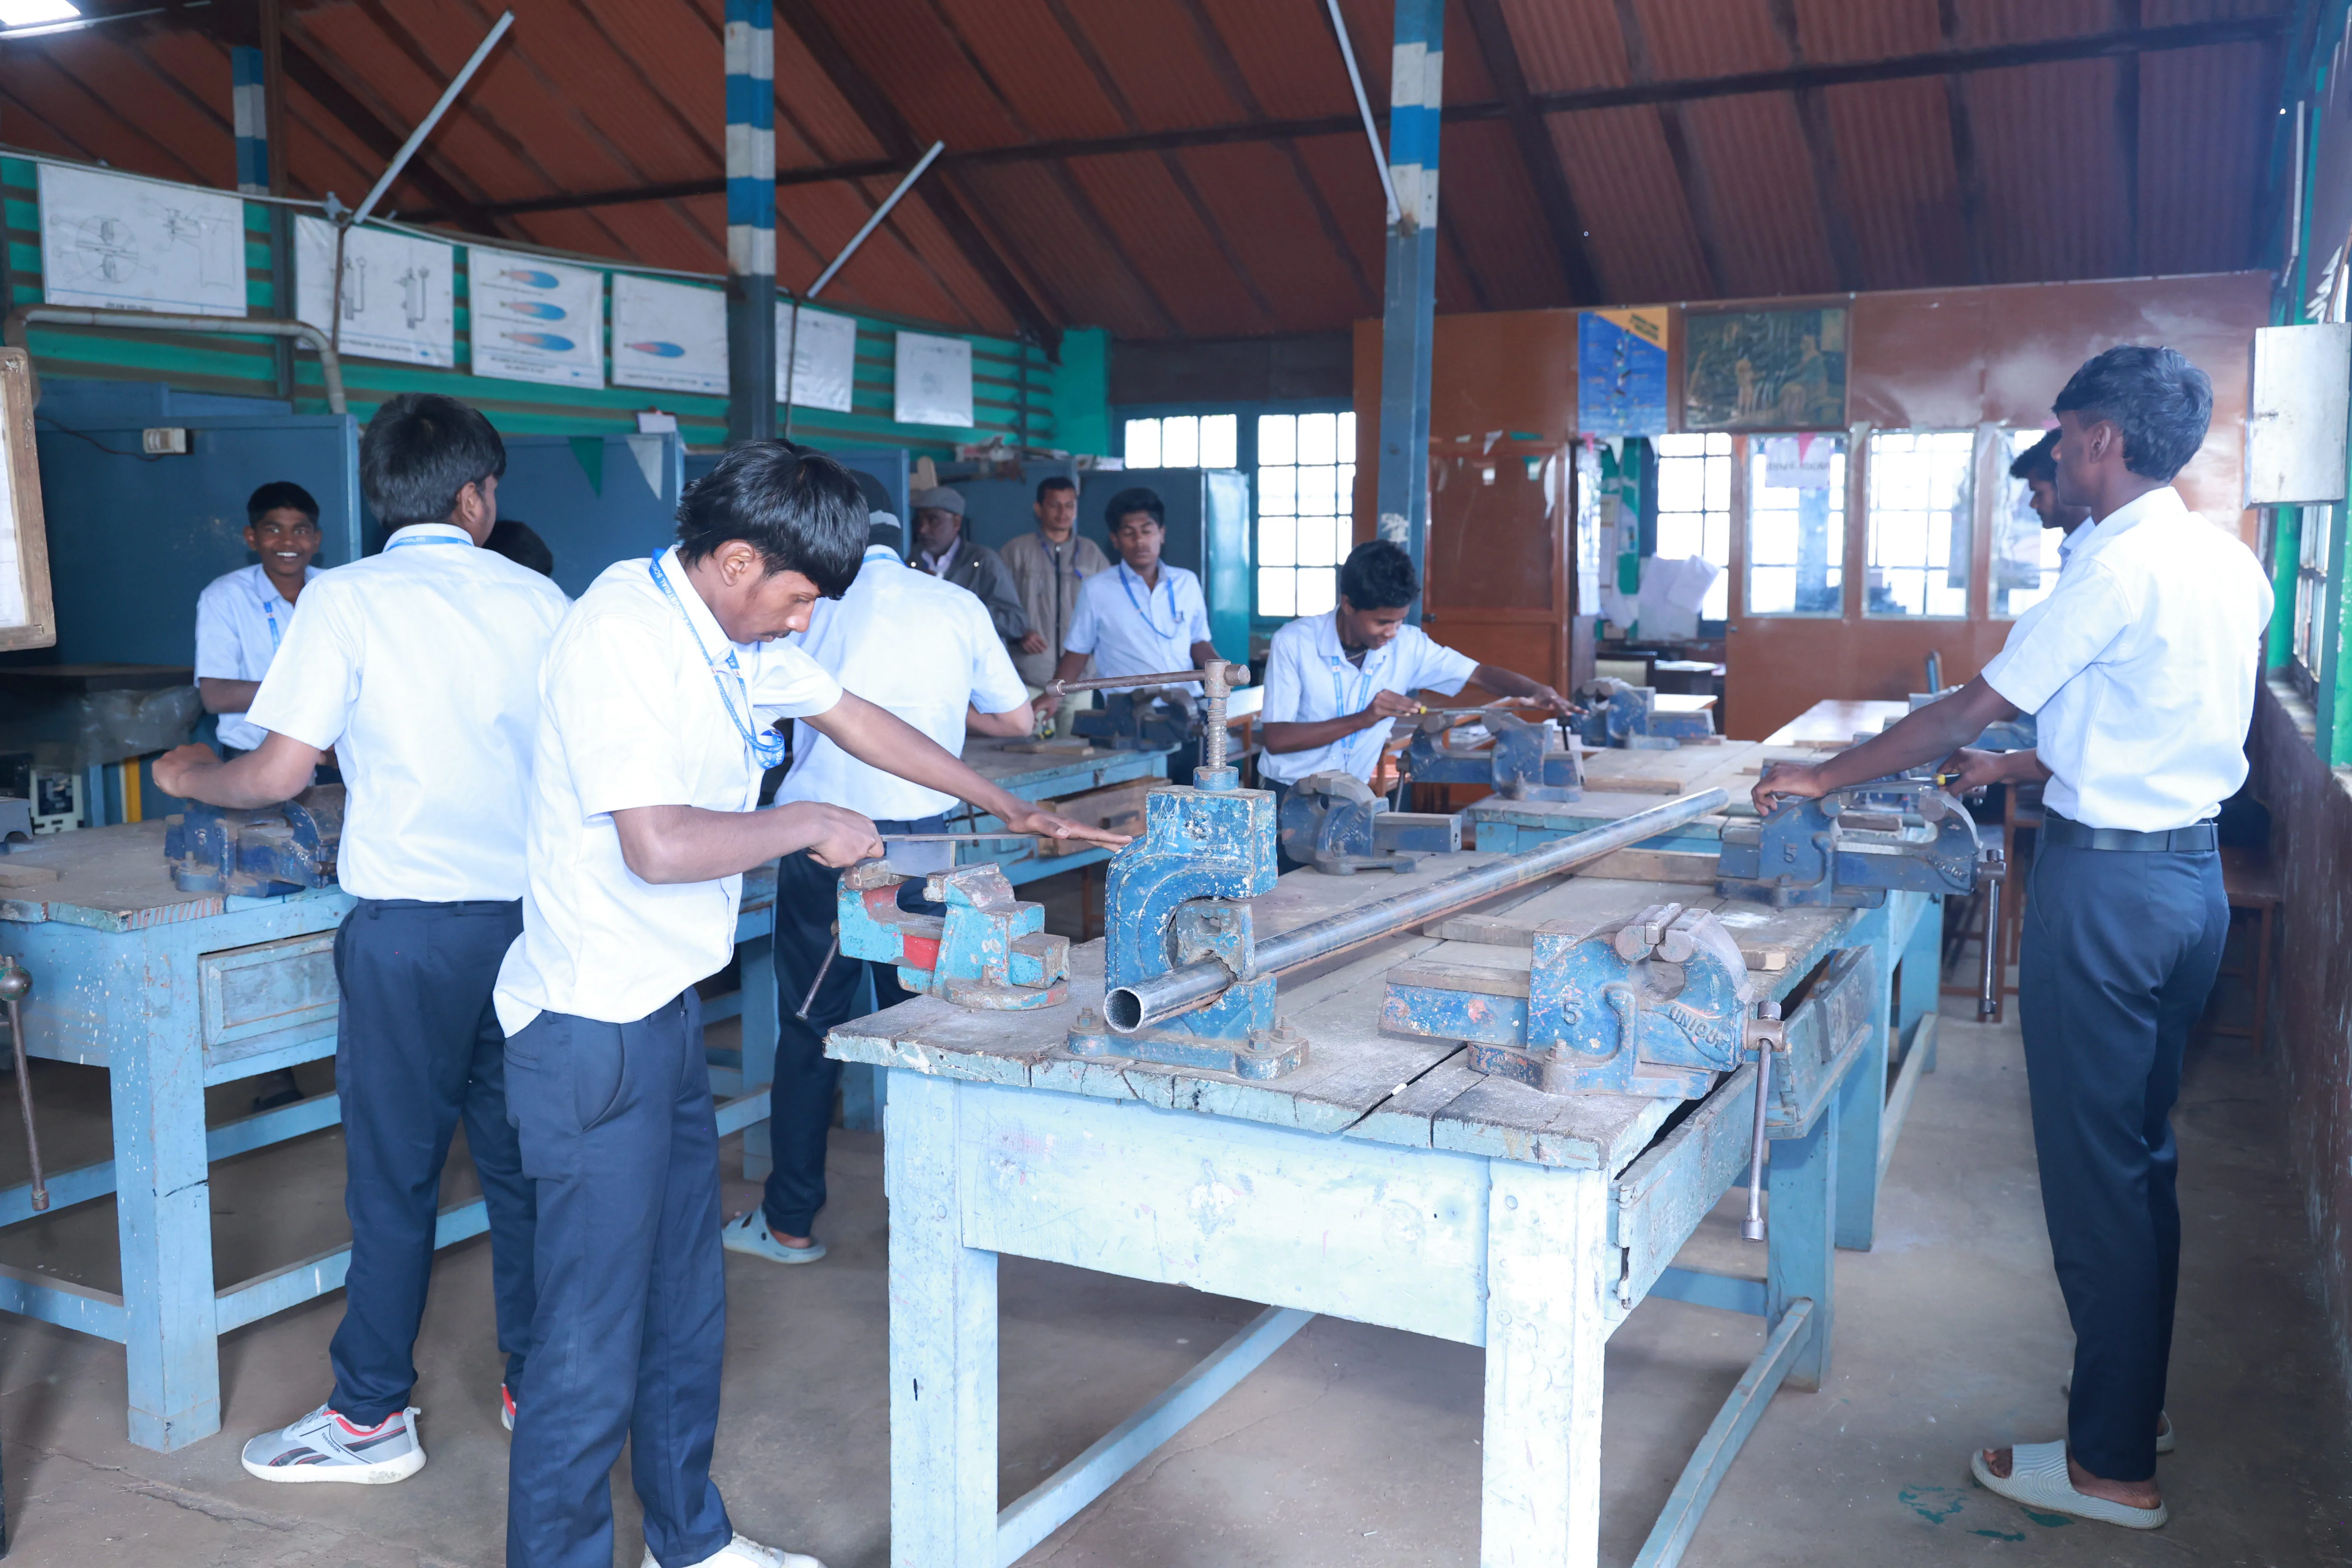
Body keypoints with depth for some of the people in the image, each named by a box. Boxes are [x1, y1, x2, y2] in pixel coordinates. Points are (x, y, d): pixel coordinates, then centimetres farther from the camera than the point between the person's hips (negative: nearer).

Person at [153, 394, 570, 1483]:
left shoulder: (346, 600, -5)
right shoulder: (536, 599, 4)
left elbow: (280, 772, -8)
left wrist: (189, 775, 13)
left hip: (410, 920, -3)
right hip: (529, 912, 3)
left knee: (395, 1175, 6)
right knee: (522, 1160, 14)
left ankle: (371, 1418, 17)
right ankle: (539, 1383, 24)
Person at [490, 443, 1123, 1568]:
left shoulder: (733, 631, 8)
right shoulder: (623, 639, -20)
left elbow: (851, 716, 20)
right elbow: (658, 846, -29)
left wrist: (1014, 811, 24)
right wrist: (813, 826, -14)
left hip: (667, 1012, 9)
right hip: (596, 1030, -9)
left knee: (686, 1307, 19)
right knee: (594, 1347, -2)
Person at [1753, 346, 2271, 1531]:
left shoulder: (2119, 566, -17)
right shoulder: (2229, 565, 9)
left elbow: (1973, 708, -13)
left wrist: (1823, 778, -3)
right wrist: (2027, 768, 24)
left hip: (2107, 881, -9)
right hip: (2192, 866, 9)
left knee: (2094, 1171, -1)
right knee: (2144, 1154, 19)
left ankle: (2113, 1468, 9)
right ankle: (2137, 1397, 32)